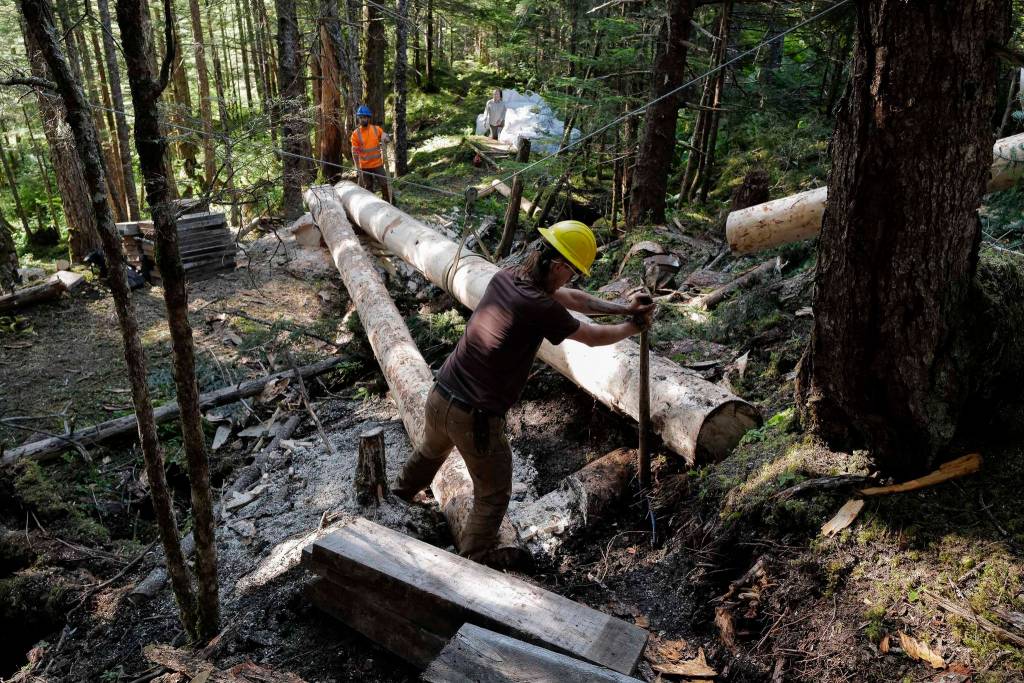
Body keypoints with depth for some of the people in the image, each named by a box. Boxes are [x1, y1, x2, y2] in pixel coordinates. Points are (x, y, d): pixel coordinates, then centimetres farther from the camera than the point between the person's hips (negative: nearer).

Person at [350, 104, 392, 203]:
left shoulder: (376, 129, 0)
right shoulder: (356, 134, -5)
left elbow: (388, 138, 10)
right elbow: (355, 152, -5)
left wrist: (385, 137, -16)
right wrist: (358, 168, -9)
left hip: (378, 164, 1)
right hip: (365, 167, -1)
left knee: (384, 185, 1)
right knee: (368, 188, 9)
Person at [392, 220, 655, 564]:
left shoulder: (504, 278, 0)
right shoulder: (540, 309, -23)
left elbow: (570, 298, 12)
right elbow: (593, 337, -6)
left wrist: (622, 307, 15)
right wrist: (634, 327, 12)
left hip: (440, 396, 8)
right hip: (476, 418, -8)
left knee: (429, 452, 37)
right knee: (492, 497, 14)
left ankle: (396, 502, 62)